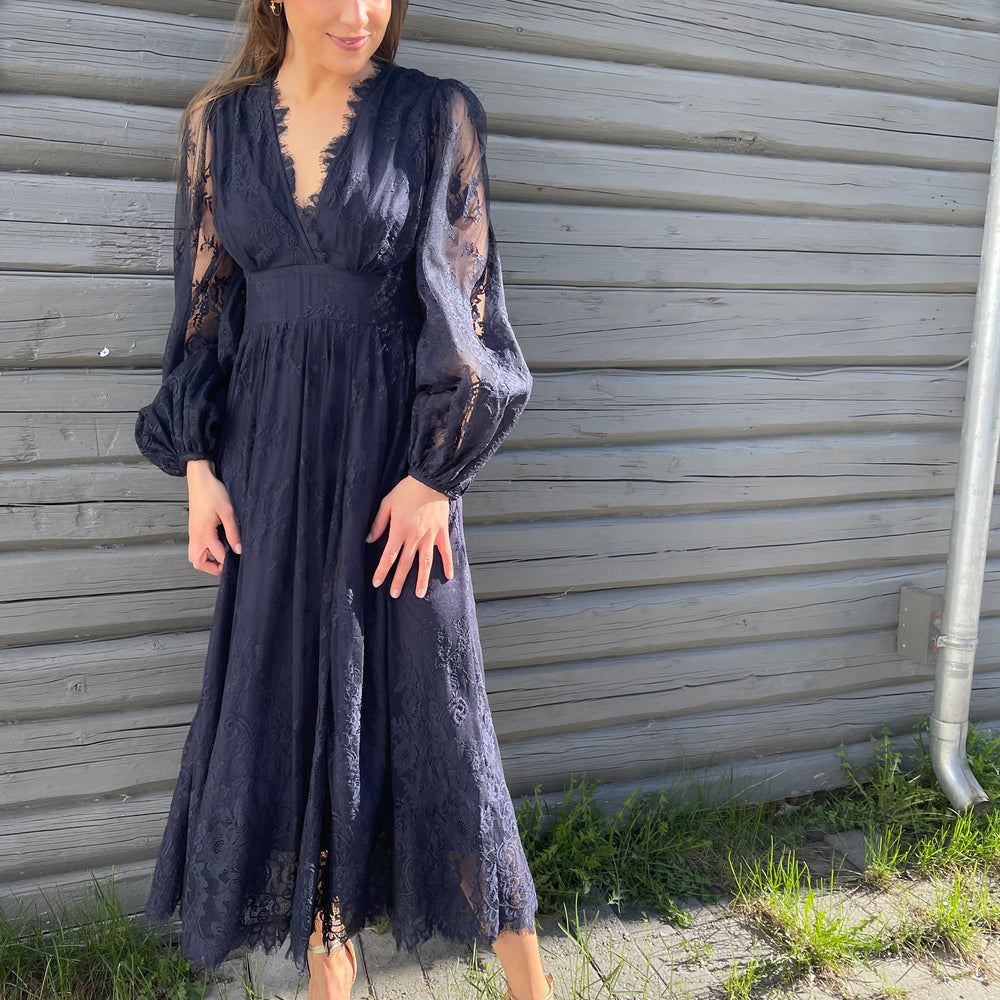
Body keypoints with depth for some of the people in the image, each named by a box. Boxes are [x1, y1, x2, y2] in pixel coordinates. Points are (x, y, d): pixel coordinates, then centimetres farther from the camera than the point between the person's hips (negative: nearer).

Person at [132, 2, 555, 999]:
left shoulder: (435, 114, -1)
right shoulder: (219, 122, 8)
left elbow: (463, 299, -5)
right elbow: (203, 301, 9)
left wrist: (434, 472, -12)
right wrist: (199, 466, 2)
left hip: (396, 442, -3)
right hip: (269, 447, 3)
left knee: (428, 689, 1)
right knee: (289, 690, 8)